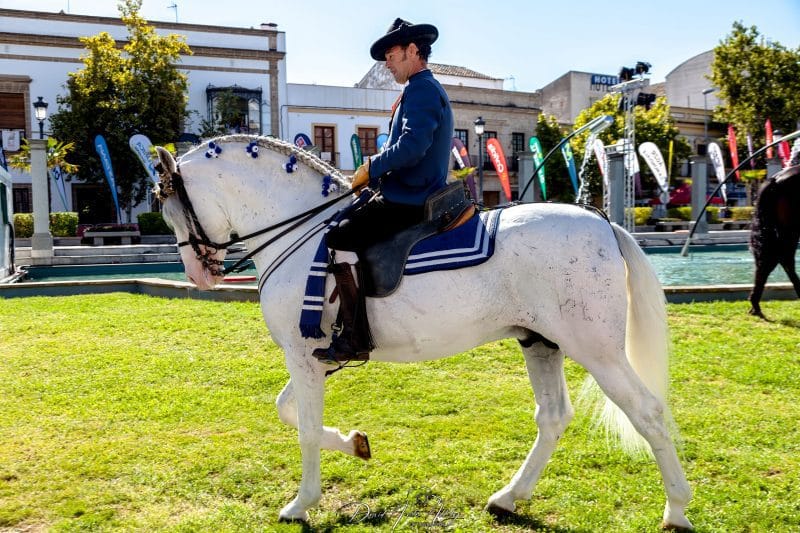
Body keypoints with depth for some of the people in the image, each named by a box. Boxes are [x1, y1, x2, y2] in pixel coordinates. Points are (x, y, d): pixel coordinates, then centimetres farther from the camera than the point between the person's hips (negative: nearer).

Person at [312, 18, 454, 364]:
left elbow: (412, 146, -25)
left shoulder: (421, 89, -11)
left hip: (409, 201, -11)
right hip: (414, 196, 11)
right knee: (345, 228, 17)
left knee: (340, 238, -18)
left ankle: (355, 339, -18)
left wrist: (371, 168, -13)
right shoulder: (427, 90, 23)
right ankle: (347, 325, 17)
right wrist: (377, 174, 13)